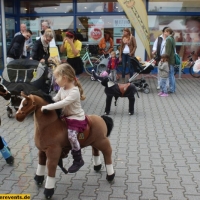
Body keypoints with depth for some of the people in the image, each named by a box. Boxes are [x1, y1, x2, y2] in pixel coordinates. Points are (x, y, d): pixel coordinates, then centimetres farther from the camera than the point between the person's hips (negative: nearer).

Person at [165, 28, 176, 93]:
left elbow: (168, 51, -20)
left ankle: (171, 89, 1)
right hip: (172, 59, 10)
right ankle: (173, 88, 21)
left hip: (169, 59, -10)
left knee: (170, 75, -4)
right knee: (172, 74, 15)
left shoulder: (168, 39, -15)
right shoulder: (172, 39, 14)